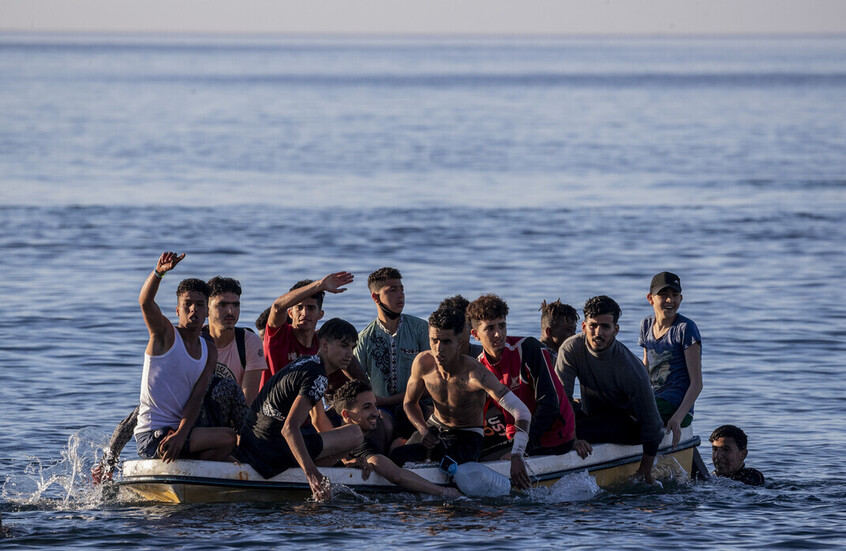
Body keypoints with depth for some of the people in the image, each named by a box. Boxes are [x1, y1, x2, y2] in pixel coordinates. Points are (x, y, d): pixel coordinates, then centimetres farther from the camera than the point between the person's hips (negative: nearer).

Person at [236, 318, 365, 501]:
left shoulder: (306, 362, 15)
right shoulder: (316, 377, -17)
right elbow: (290, 428, -30)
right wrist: (311, 473, -37)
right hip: (273, 450, -10)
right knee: (355, 432, -9)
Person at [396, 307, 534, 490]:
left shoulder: (476, 373, -30)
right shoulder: (423, 363, -16)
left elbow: (522, 413, -34)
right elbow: (410, 402, 4)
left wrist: (517, 456, -46)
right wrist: (423, 430, -17)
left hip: (468, 436, -4)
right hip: (435, 427, 4)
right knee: (396, 459, -20)